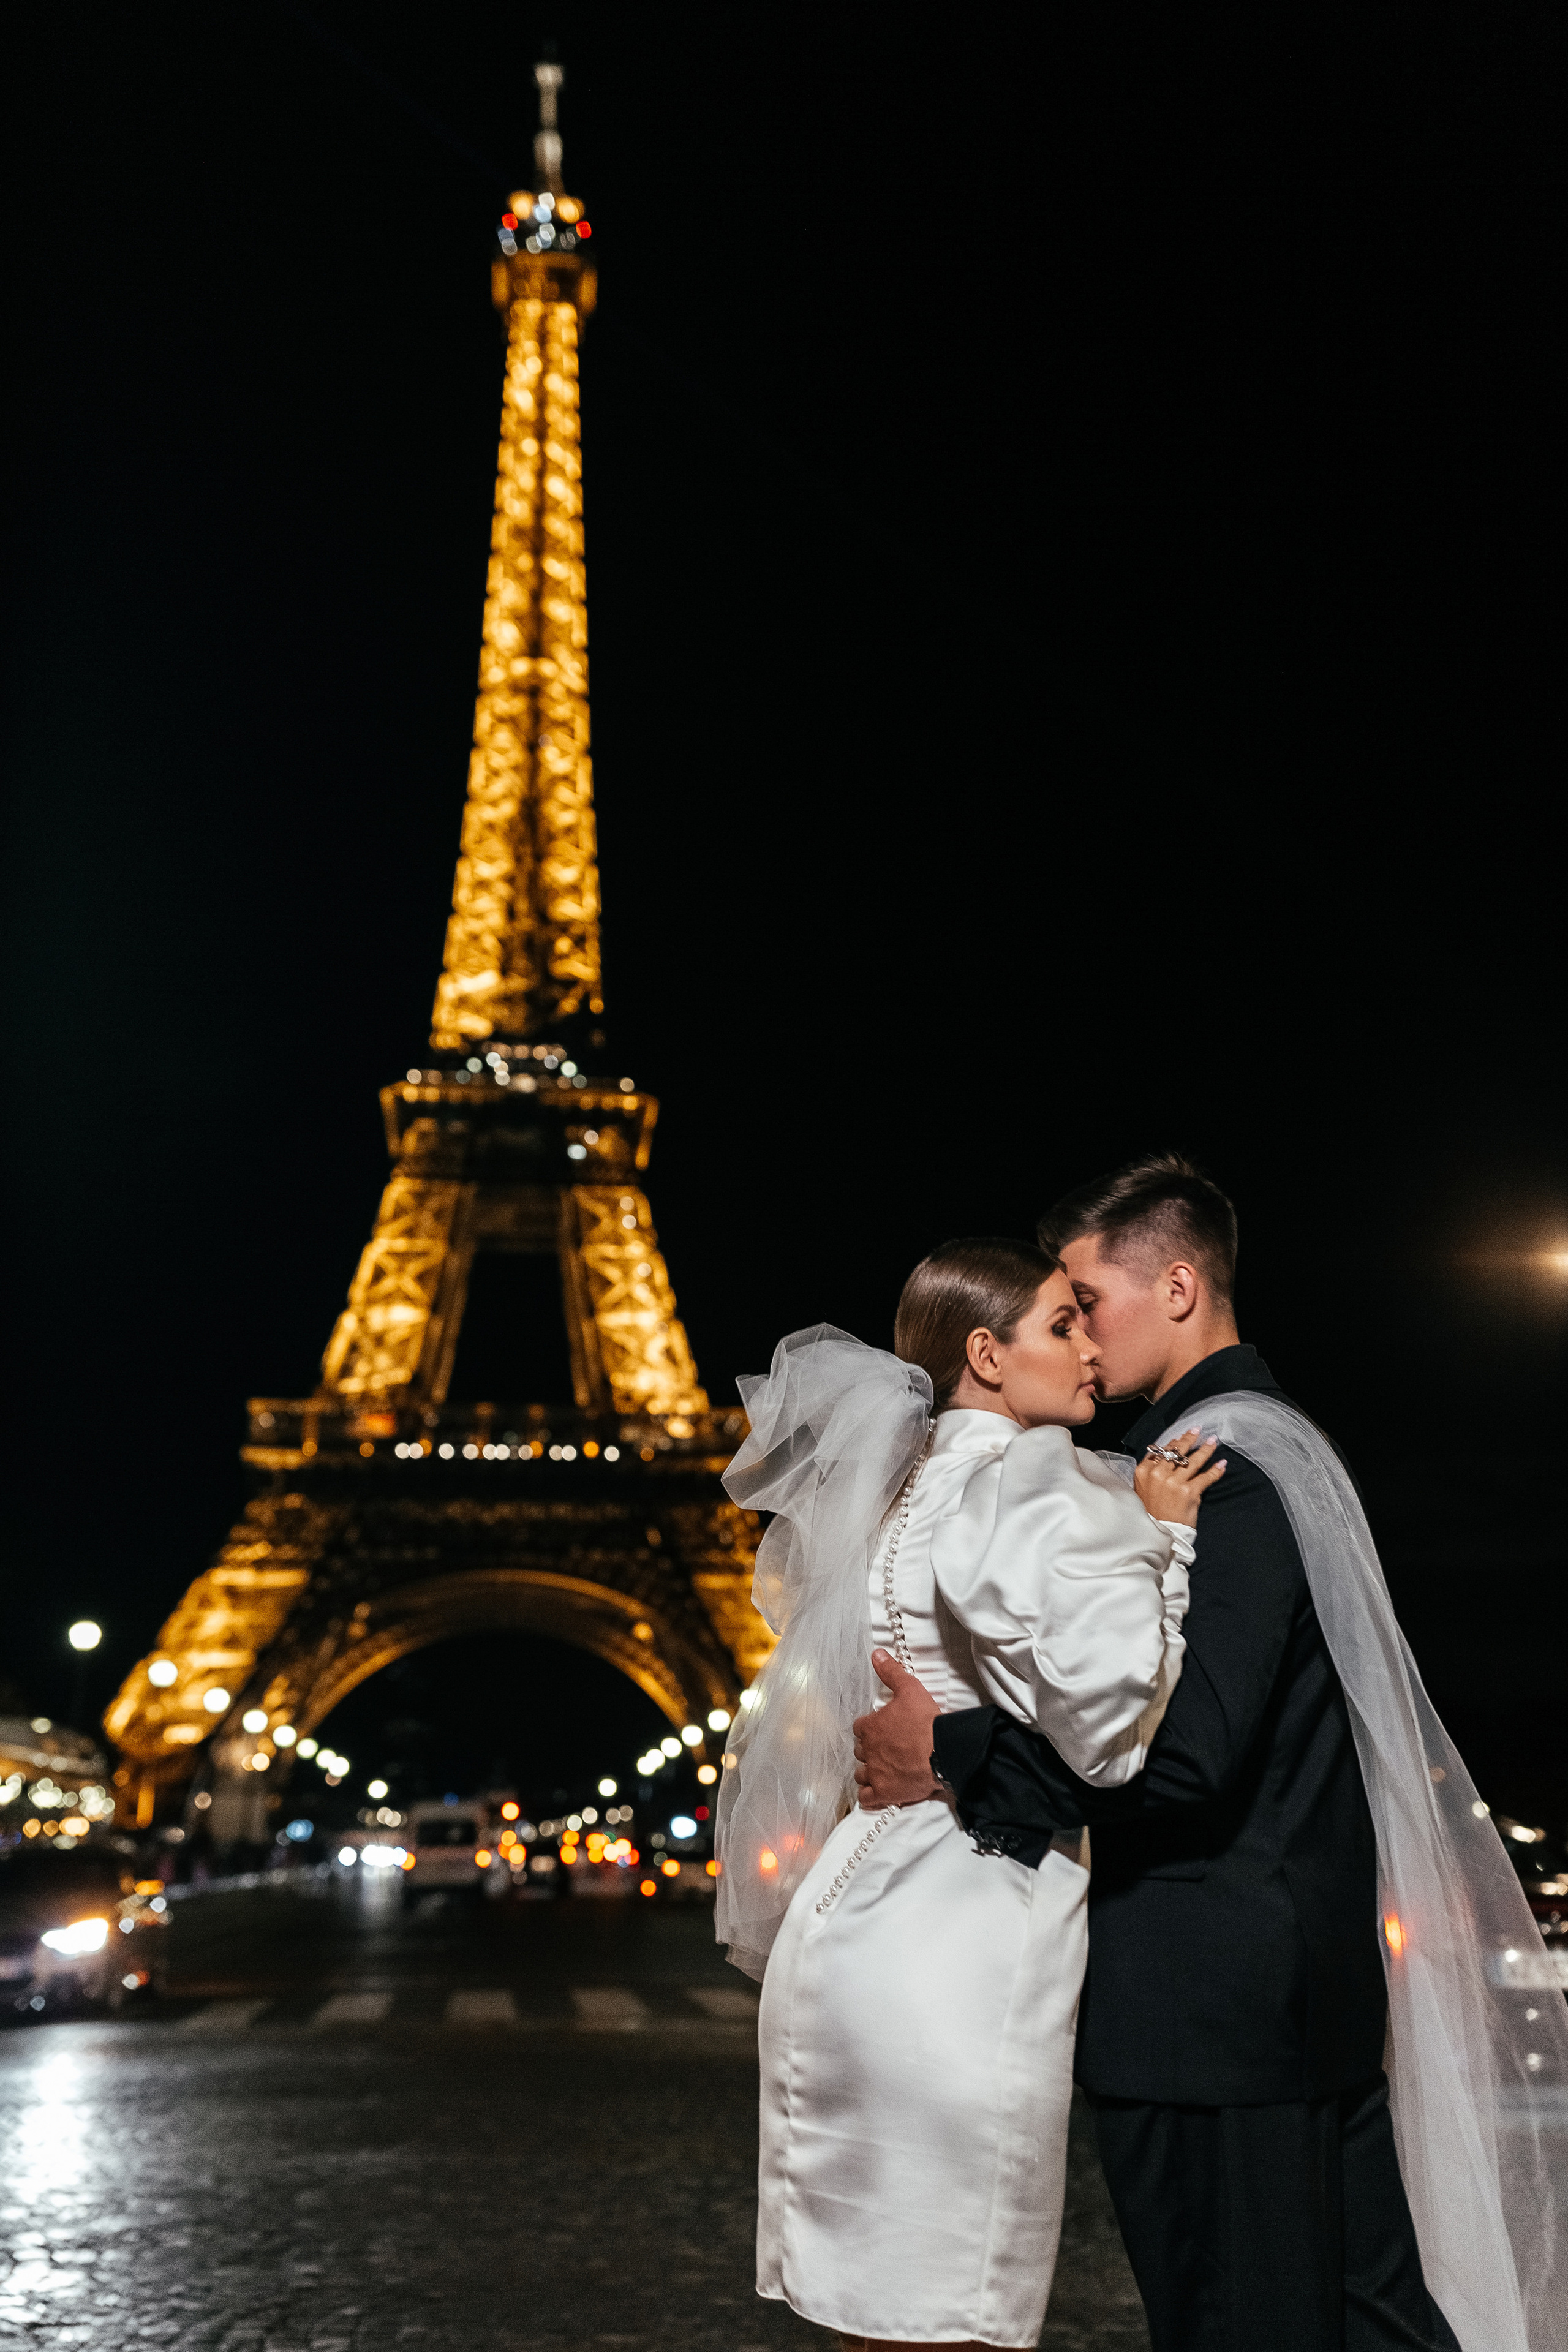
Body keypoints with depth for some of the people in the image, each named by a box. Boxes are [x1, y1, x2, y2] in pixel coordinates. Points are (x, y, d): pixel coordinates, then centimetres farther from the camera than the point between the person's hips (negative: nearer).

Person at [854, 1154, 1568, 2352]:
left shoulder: (1215, 1467, -16)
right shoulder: (1282, 1443, 17)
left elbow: (1183, 1747, -25)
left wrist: (955, 1759, -20)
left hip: (1208, 1997, -10)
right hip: (1320, 1980, 10)